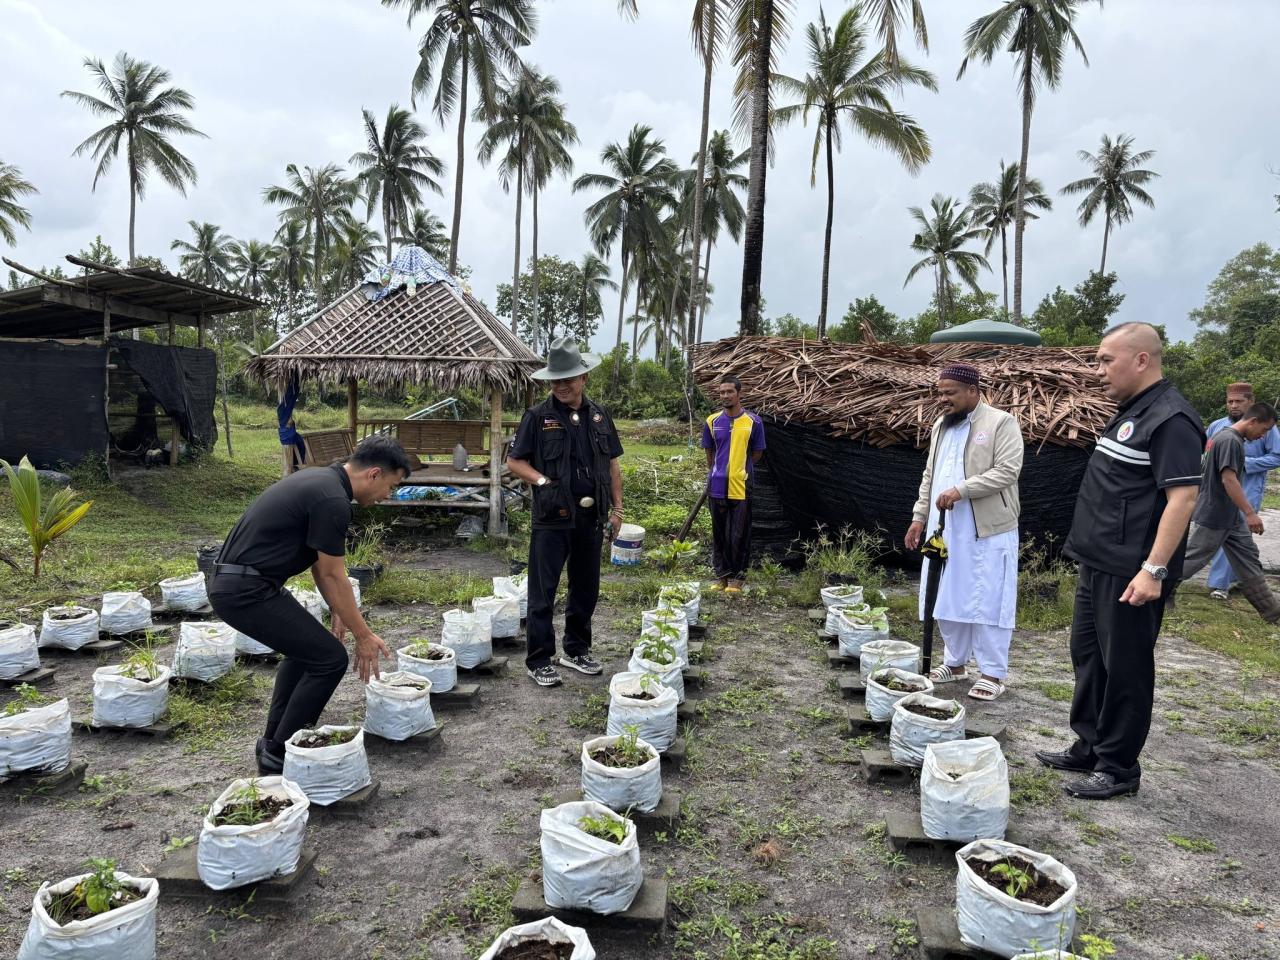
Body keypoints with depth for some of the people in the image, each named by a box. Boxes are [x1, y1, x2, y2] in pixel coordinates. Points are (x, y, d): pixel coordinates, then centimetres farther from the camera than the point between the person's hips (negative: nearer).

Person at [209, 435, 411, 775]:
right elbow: (333, 575, -12)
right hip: (246, 590, -10)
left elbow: (319, 562, 21)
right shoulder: (332, 500, -18)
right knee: (328, 658, -3)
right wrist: (364, 636, -3)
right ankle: (280, 754, 9)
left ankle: (276, 739, 29)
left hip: (233, 581, 10)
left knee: (306, 647, 24)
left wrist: (338, 613, 25)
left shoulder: (321, 480, 13)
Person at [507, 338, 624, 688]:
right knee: (543, 592, 1)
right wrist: (542, 480, -17)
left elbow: (612, 464, 14)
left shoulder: (599, 415, 8)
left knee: (586, 589, 14)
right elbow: (514, 461, -1)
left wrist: (617, 507, 9)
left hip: (591, 517, 5)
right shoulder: (538, 416, -4)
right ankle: (539, 660, 12)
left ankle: (577, 651, 30)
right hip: (552, 518, -4)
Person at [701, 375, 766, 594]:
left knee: (739, 535, 3)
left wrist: (740, 469, 6)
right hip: (717, 487, 3)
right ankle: (721, 574, 23)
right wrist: (715, 473, 12)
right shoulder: (712, 421, 4)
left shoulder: (753, 422, -3)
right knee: (719, 534, 11)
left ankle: (737, 577, 16)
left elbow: (757, 453, 4)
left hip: (741, 487, -2)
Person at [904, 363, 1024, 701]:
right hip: (945, 530, 7)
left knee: (987, 603, -1)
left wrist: (960, 490, -23)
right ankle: (955, 662, 26)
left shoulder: (1001, 422, -7)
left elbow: (1007, 470, -17)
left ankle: (992, 674, 9)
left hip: (987, 532, -7)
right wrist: (919, 516, 12)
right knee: (948, 598, 12)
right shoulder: (941, 425, 14)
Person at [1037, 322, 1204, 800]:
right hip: (1099, 565, 10)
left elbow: (1182, 497, -22)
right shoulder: (1131, 411, 13)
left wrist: (1154, 569, -25)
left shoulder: (1170, 417, -16)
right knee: (1087, 656, 17)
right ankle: (1088, 748, 30)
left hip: (1130, 573, -10)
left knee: (1124, 668, 2)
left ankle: (1118, 767, 16)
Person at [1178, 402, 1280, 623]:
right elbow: (1229, 480, -26)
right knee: (1192, 559, -1)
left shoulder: (1226, 437, 11)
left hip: (1231, 517, 10)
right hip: (1213, 517, -10)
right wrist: (1250, 513, -26)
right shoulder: (1230, 440, -20)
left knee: (1248, 559, 12)